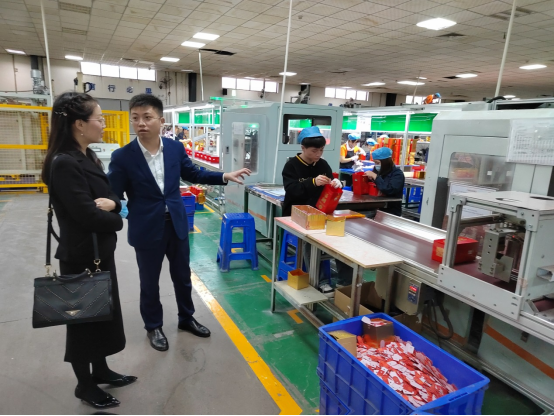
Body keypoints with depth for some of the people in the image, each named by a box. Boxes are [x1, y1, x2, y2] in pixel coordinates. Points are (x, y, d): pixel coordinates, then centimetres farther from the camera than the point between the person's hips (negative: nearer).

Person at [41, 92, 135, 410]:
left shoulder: (88, 157, 7)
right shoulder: (64, 164, -22)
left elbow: (114, 197, 8)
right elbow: (88, 215, -26)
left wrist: (110, 203, -15)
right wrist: (116, 220, -7)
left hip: (101, 251, 9)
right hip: (81, 256, -9)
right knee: (84, 319, 10)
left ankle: (101, 370, 40)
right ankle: (84, 385, 31)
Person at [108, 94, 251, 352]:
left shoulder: (175, 148, -4)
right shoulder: (122, 157, -14)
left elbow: (193, 174, 12)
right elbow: (112, 195, -10)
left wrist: (225, 177, 3)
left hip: (177, 224, 3)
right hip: (146, 230, -3)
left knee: (183, 276, 18)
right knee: (149, 282, 15)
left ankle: (186, 318, 42)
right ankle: (153, 327, 38)